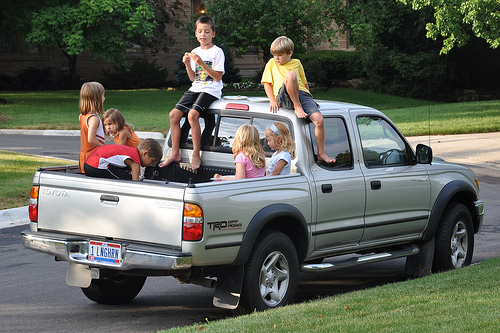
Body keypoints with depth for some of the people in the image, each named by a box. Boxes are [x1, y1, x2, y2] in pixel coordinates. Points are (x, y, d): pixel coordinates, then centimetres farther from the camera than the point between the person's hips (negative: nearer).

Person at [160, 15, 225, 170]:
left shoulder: (217, 52, -4)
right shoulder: (195, 52, 14)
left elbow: (218, 77, -12)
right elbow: (193, 78, 14)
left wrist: (201, 63, -20)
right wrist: (188, 65, -4)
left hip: (211, 90, -7)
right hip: (196, 88, 7)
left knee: (192, 114, -29)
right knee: (174, 114, -9)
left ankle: (196, 156, -21)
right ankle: (175, 153, -1)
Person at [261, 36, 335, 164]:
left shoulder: (297, 63, 23)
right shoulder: (272, 63, 18)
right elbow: (267, 83, 12)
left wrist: (308, 97, 18)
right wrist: (272, 100, -3)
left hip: (302, 94, 3)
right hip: (284, 97, -3)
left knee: (319, 121, -20)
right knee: (291, 75, -35)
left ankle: (321, 153, -6)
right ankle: (297, 107, -25)